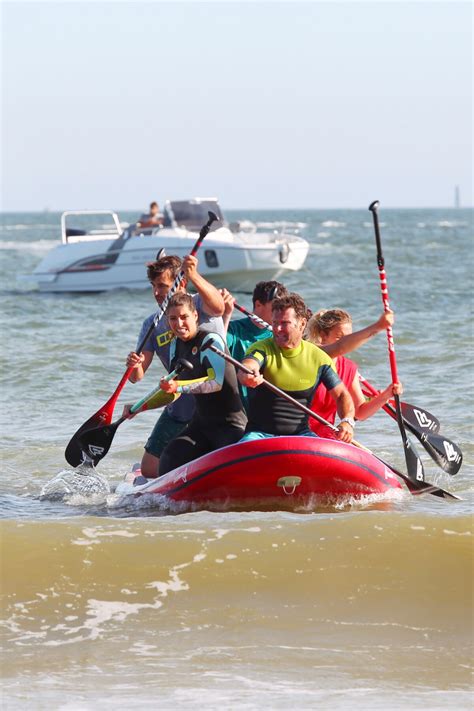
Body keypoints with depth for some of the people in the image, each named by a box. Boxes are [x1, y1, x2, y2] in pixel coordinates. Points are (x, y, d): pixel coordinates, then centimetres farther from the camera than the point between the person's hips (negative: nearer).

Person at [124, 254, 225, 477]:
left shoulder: (199, 303, -8)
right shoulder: (152, 325, 5)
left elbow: (217, 307, -34)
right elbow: (137, 376, -1)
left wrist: (194, 276, -51)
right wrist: (134, 366, -26)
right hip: (178, 410, 5)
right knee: (149, 471, 8)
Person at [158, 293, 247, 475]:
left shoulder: (211, 340, -15)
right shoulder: (176, 345, 10)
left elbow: (216, 383, -27)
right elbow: (173, 394, 20)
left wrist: (179, 386, -33)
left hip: (230, 424, -8)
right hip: (202, 422, 8)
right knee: (170, 458, -4)